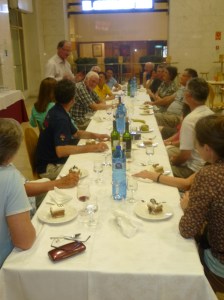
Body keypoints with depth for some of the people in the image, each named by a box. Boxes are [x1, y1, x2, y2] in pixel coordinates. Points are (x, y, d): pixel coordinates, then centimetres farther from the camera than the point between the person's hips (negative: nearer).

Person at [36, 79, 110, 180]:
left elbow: (75, 133, 18)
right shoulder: (60, 118, -24)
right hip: (50, 167, -9)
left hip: (55, 160, 10)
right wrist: (91, 148, -34)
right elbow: (60, 151, -36)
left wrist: (95, 135, 3)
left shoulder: (58, 111, 6)